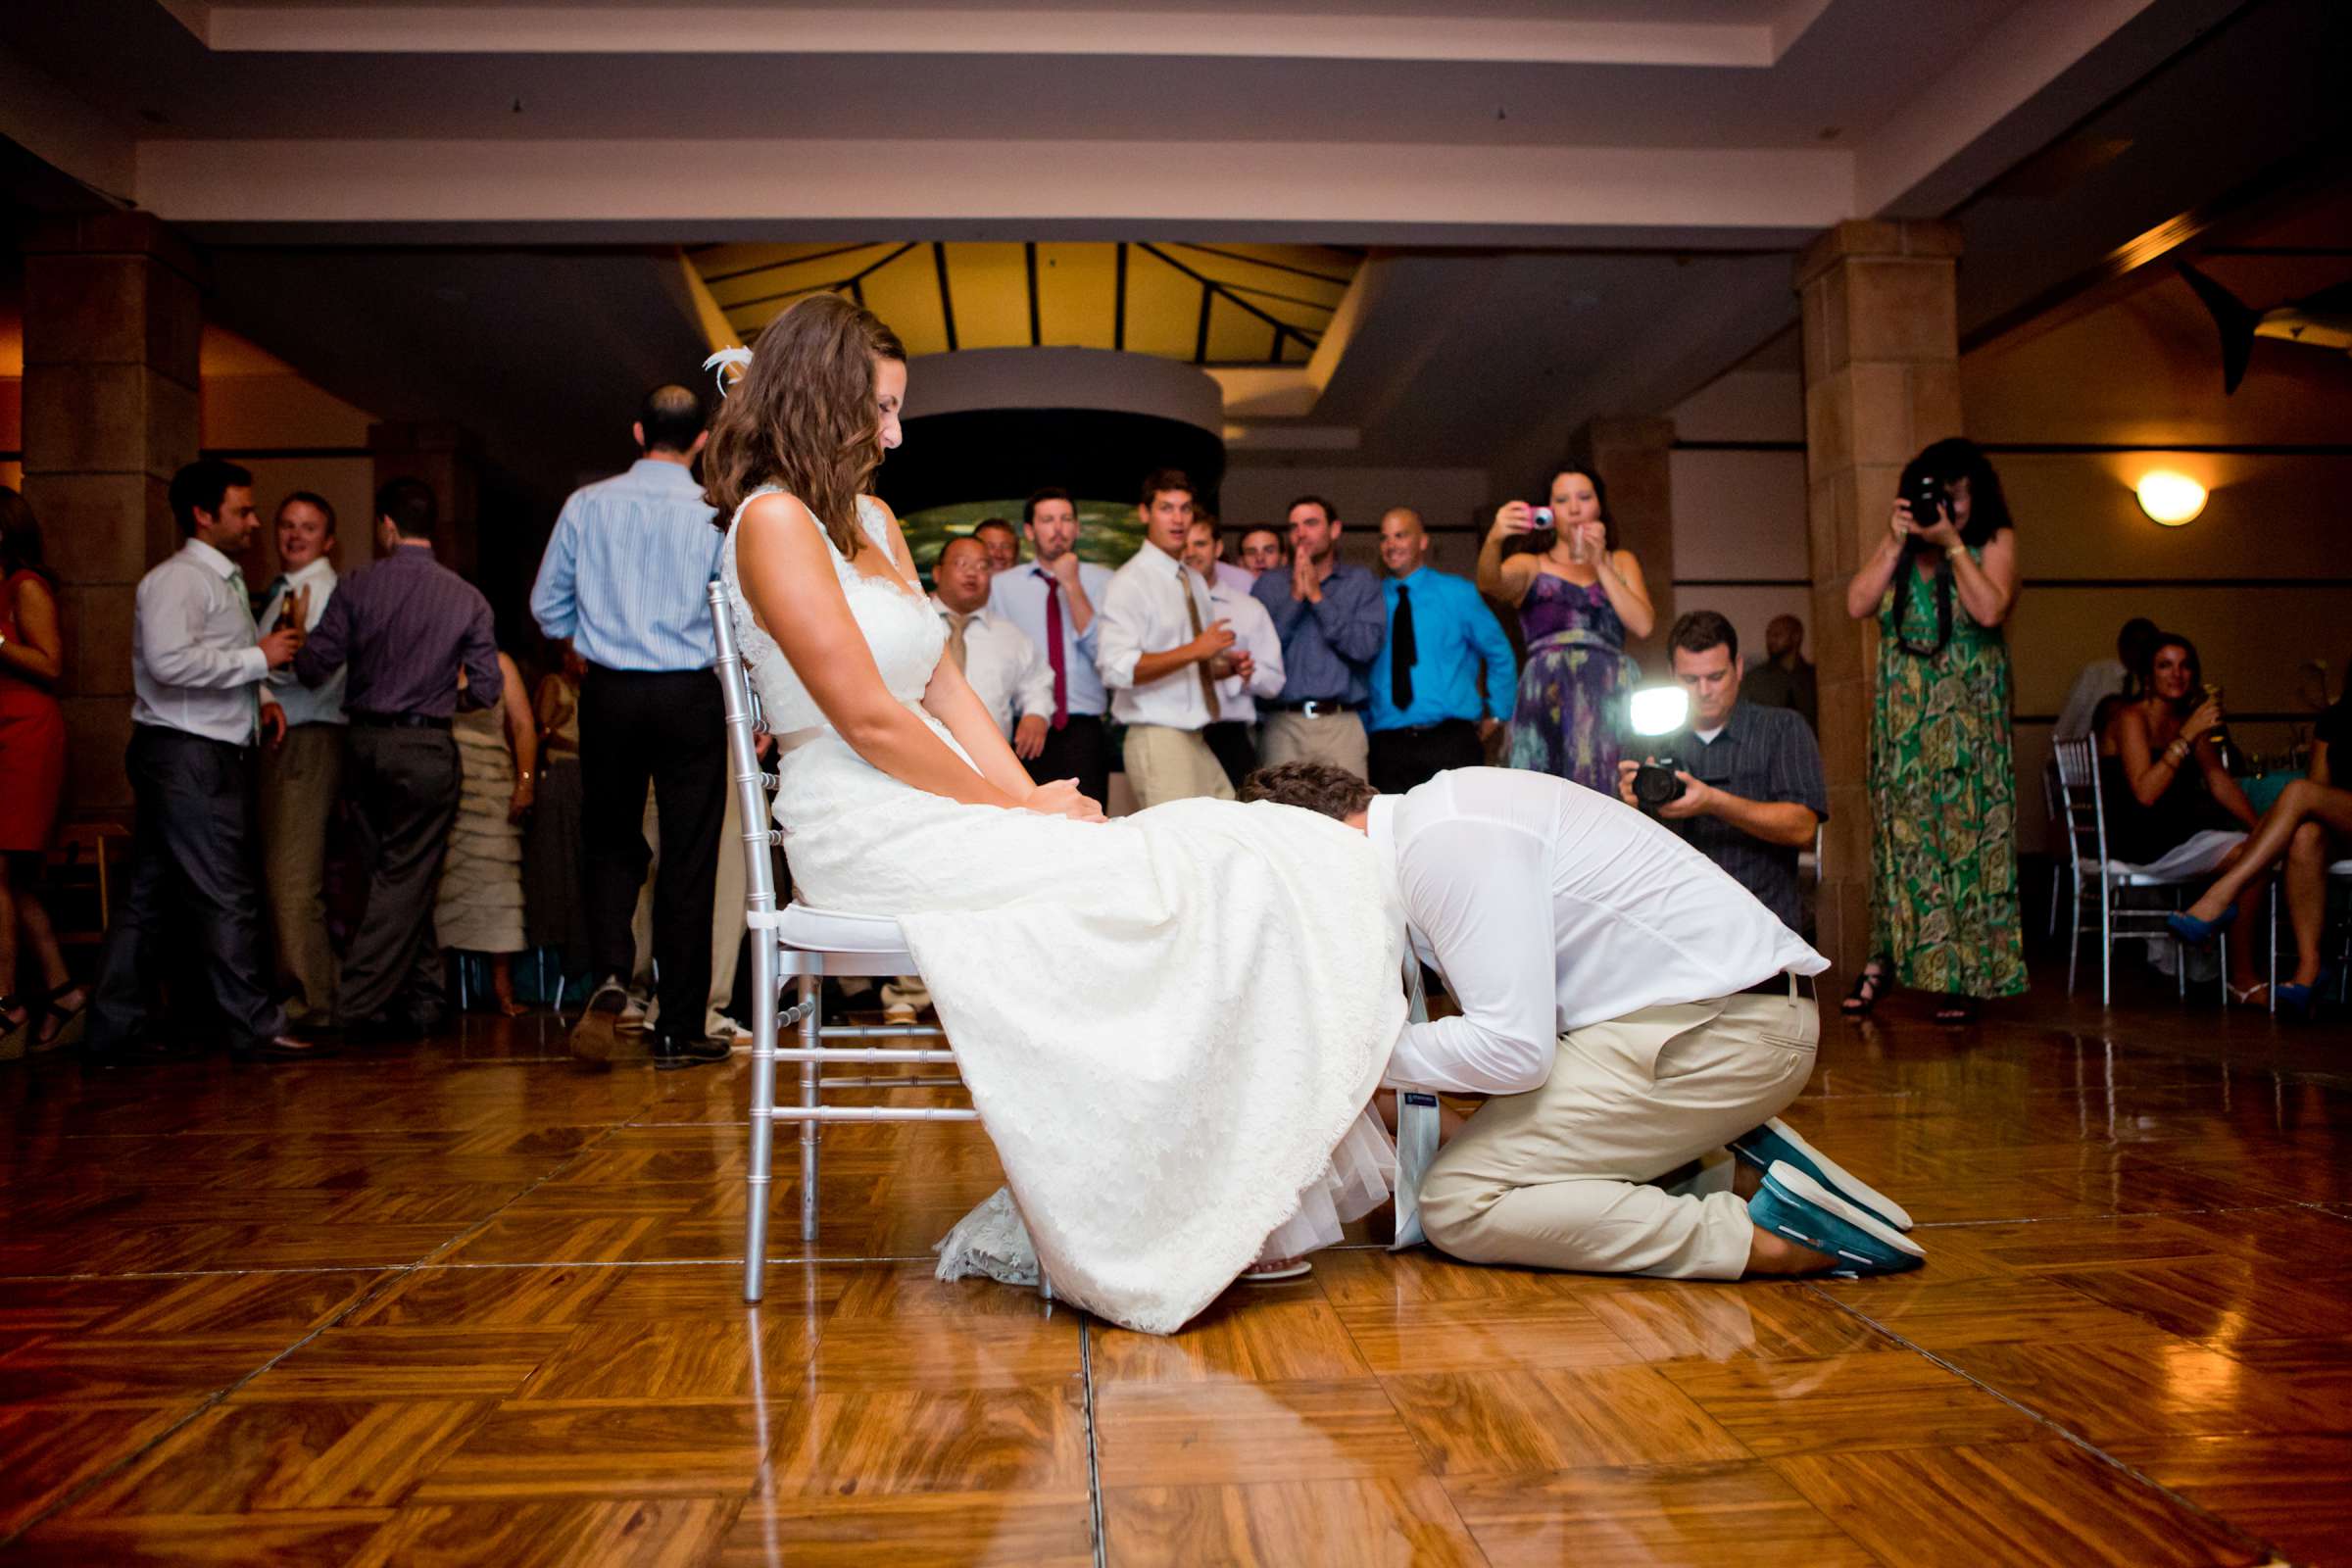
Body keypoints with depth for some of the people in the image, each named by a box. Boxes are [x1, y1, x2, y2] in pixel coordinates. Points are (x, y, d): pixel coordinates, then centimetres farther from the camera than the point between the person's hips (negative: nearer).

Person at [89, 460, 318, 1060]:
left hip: (211, 754, 10)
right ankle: (256, 1026, 0)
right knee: (225, 894, -6)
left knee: (149, 892, 13)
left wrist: (259, 697, 10)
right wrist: (258, 659, -18)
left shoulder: (224, 581, 20)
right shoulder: (178, 579, -12)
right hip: (187, 756, -10)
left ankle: (114, 1027, 20)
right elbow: (170, 661, -26)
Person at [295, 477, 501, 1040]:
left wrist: (294, 641, 20)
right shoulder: (466, 598, -4)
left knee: (392, 872, 14)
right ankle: (360, 1003, 0)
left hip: (365, 742, 3)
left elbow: (313, 669, -3)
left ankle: (424, 994, 21)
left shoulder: (357, 587, -2)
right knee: (408, 877, 3)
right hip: (426, 748, -3)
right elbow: (488, 688, -4)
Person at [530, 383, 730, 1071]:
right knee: (688, 859, 5)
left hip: (609, 695, 2)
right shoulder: (716, 513, -6)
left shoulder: (587, 504, 1)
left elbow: (547, 608, 7)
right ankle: (679, 1030, 10)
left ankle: (609, 979, -7)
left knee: (612, 844, 17)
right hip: (691, 697, -2)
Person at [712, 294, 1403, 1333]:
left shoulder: (873, 520, 20)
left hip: (942, 808, 8)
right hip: (867, 831, -8)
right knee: (1167, 885, -19)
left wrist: (1030, 794, 0)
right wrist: (1015, 807, -9)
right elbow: (869, 719, -15)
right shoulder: (774, 521, -8)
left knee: (1212, 863, -10)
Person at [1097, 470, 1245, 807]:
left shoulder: (1195, 581, 17)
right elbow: (1116, 669, -21)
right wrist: (1193, 651, -24)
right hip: (1159, 739, -8)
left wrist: (1226, 665, 4)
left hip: (1199, 741, 8)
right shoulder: (1130, 582, -8)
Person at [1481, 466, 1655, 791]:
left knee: (1610, 795, -11)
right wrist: (1494, 539, -28)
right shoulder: (1530, 566, 16)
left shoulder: (1621, 562, 23)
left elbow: (1643, 625, 7)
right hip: (1548, 693, -2)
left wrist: (1600, 565, 3)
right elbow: (1489, 584, -8)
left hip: (1612, 694, 2)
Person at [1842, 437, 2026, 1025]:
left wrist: (1951, 543, -13)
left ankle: (1968, 976, 0)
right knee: (1899, 831, 4)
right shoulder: (1898, 546, 11)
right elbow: (1858, 604, -2)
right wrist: (1897, 543, -7)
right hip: (1902, 713, 3)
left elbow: (1991, 610, -16)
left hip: (1968, 716, -3)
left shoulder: (1994, 542, 1)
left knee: (1968, 830, -4)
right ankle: (1885, 958, 11)